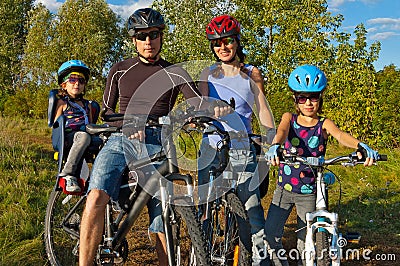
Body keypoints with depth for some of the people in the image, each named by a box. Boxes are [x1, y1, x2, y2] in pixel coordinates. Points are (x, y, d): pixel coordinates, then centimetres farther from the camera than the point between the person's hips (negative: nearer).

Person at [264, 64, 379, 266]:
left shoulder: (324, 124, -2)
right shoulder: (289, 118, 0)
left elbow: (340, 135, -23)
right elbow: (282, 131, -22)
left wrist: (361, 146, -46)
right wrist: (275, 146, -47)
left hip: (309, 193, 0)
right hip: (284, 188, 1)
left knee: (305, 240, 8)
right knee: (271, 232, -8)